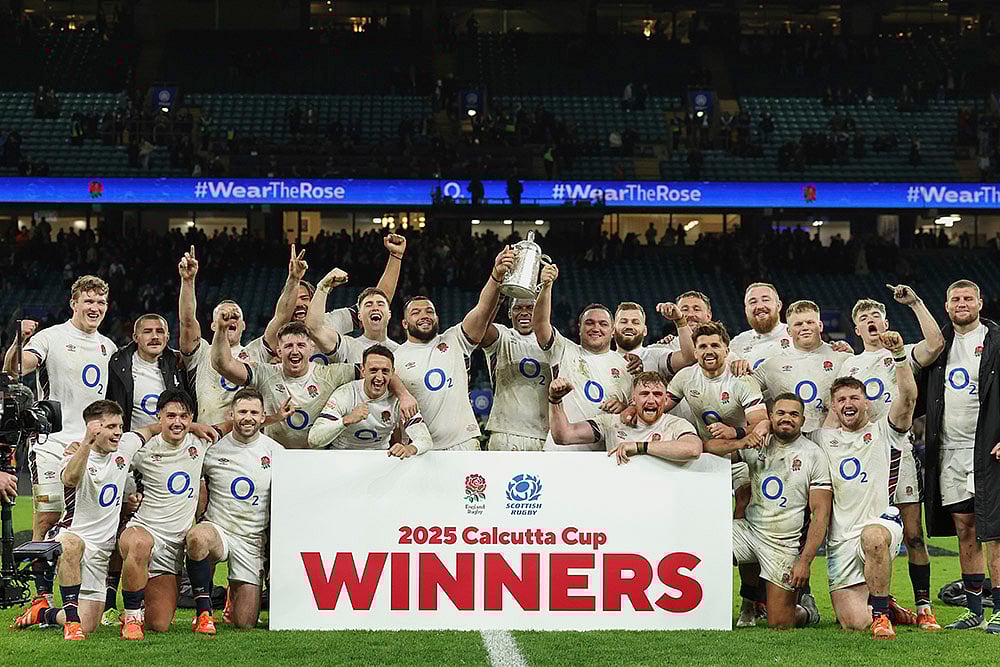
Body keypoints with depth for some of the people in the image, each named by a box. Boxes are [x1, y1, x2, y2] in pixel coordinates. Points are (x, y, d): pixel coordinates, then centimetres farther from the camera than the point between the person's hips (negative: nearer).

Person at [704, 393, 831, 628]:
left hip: (784, 544, -3)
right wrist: (740, 443, -18)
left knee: (779, 624, -5)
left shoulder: (813, 456, -5)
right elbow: (707, 448, 1)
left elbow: (821, 514, -9)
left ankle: (805, 613, 31)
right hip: (749, 528, 3)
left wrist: (804, 561, -17)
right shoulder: (757, 445, 5)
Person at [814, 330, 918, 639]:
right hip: (841, 541, 3)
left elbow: (908, 396, -7)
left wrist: (899, 353, -20)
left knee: (872, 536, -42)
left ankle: (880, 613, -23)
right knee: (853, 623, -11)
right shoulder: (823, 439, 16)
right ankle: (884, 605, 24)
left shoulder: (884, 432, 7)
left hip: (882, 524, -3)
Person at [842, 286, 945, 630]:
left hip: (899, 452, -3)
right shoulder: (848, 365, 19)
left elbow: (936, 344, -13)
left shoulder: (903, 355, 8)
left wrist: (915, 303, -12)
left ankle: (924, 607, 2)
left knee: (913, 534, -4)